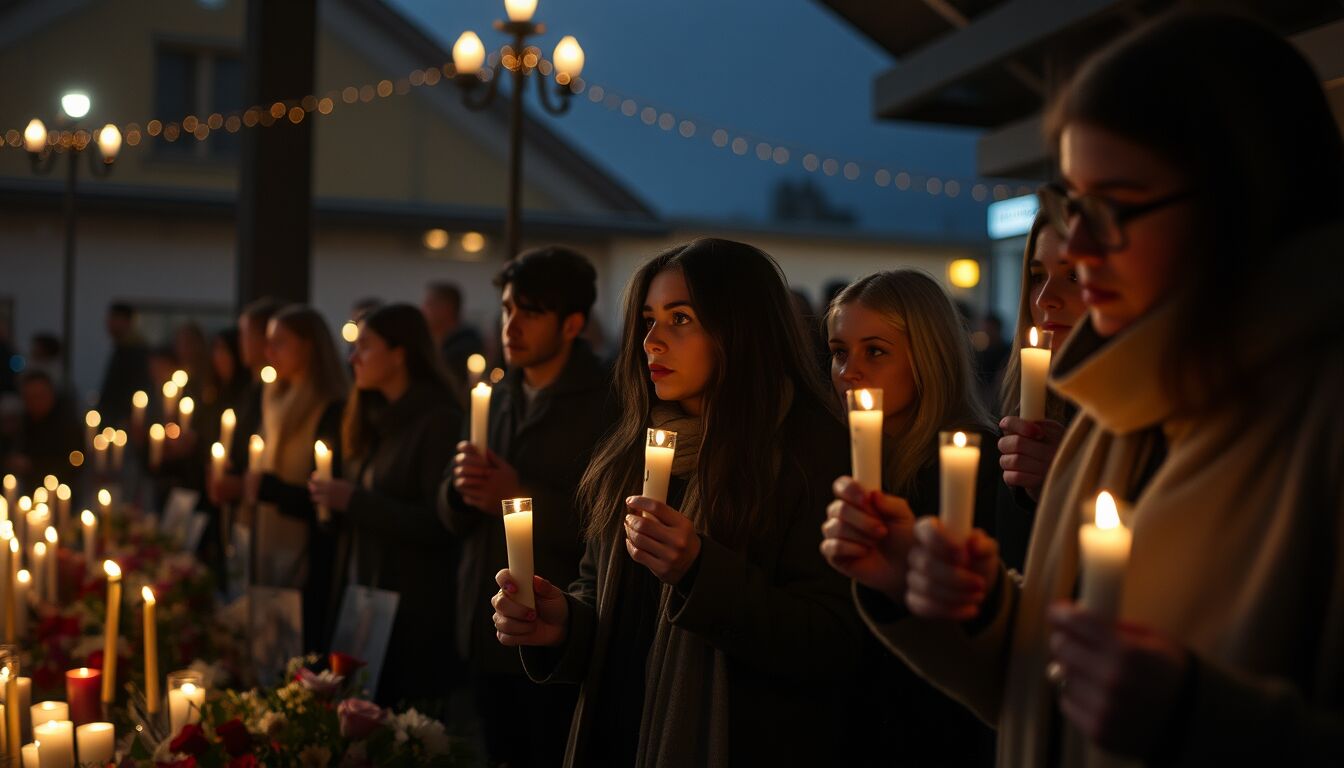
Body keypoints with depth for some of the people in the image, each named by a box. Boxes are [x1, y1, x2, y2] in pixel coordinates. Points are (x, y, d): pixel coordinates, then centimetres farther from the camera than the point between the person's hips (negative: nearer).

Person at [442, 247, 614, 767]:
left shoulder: (607, 408, -11)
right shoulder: (496, 399, 10)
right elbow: (456, 519, 10)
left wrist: (523, 496, -19)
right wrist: (461, 487, -11)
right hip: (486, 634, 6)